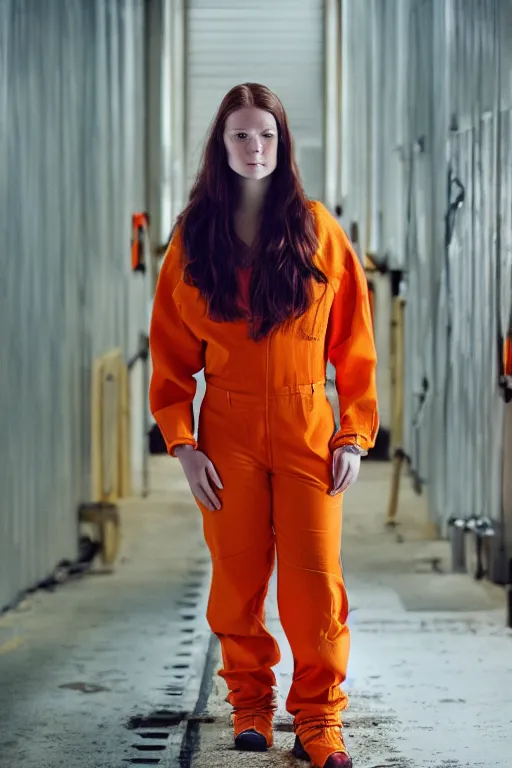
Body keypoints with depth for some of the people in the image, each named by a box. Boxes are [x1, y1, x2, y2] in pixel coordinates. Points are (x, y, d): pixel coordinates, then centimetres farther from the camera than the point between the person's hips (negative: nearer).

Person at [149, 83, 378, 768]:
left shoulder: (319, 231, 2)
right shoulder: (194, 240, 4)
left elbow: (353, 345, 4)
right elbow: (172, 353, 6)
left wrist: (354, 435, -2)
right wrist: (182, 442, -4)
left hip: (308, 429, -1)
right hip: (228, 433, 1)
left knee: (315, 577, -6)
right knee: (239, 576, 4)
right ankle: (251, 706, 19)